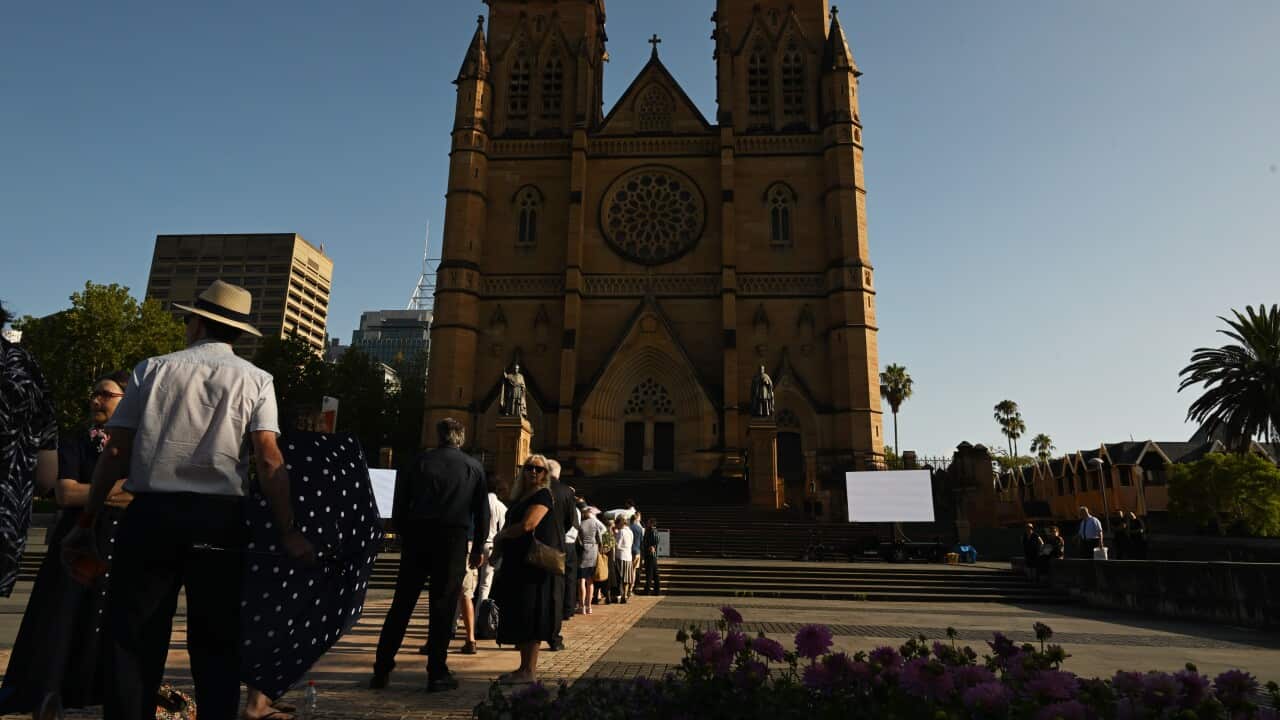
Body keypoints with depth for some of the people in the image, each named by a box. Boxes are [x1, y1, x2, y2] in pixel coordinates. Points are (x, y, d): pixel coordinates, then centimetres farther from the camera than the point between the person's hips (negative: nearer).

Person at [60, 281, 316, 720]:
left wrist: (87, 523, 11)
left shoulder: (152, 369, 7)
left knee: (133, 640, 10)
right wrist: (288, 532, -9)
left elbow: (115, 452, 4)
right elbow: (268, 459, -8)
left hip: (150, 515, 1)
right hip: (220, 520, 0)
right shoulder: (255, 380, 3)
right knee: (216, 643, 9)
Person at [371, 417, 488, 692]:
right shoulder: (474, 467, 6)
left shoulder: (420, 461, 7)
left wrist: (406, 536, 15)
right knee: (443, 607, 5)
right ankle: (437, 673, 8)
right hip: (453, 540, -1)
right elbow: (482, 512, 6)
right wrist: (478, 549, 12)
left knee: (401, 605, 9)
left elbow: (399, 507, 5)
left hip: (416, 537, 1)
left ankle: (382, 670, 13)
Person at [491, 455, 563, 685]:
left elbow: (527, 525, -20)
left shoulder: (543, 495, -9)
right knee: (519, 618, 11)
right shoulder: (521, 497, 18)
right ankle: (526, 667, 18)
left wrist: (501, 536, -5)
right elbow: (512, 525, 26)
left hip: (535, 565, -9)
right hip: (518, 564, 9)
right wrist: (501, 541, 6)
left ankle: (529, 670, 1)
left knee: (528, 618, -5)